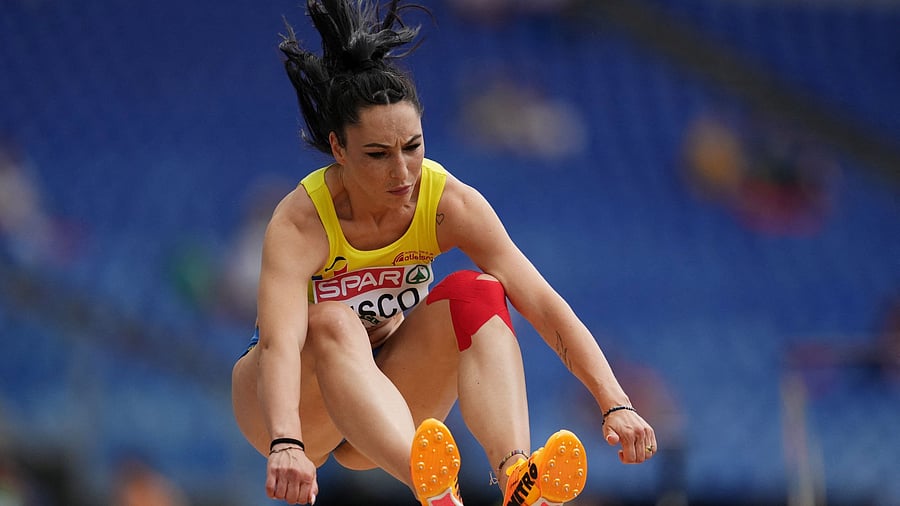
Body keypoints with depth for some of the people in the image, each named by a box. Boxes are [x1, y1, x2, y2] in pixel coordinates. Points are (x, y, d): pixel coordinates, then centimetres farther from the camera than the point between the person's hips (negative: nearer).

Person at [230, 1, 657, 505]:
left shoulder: (448, 201, -16)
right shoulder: (300, 223, -26)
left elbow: (542, 303, -23)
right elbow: (279, 341, -42)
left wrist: (615, 404, -36)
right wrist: (285, 446, -60)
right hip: (302, 399, -3)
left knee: (475, 293, -25)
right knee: (333, 321, -37)